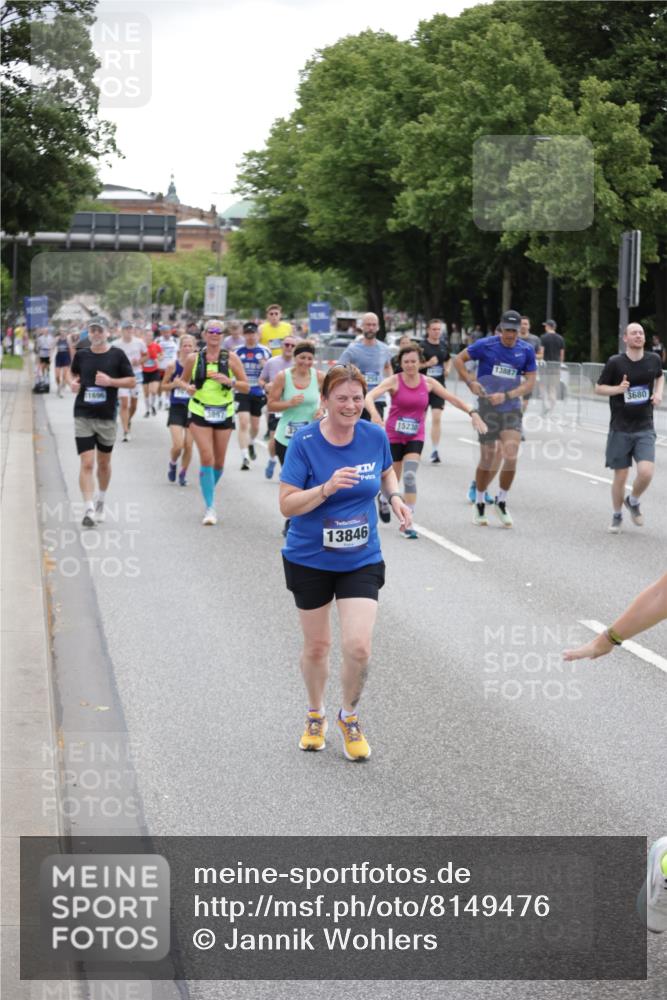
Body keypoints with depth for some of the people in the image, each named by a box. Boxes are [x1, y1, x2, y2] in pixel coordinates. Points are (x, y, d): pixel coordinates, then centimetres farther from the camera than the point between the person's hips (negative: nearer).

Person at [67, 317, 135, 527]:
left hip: (107, 417, 0)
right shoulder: (81, 355, 3)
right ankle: (88, 510, -13)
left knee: (104, 464, 15)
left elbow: (131, 381, 1)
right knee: (87, 464, -11)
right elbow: (73, 372, 22)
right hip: (83, 417, 0)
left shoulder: (117, 355, -2)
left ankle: (100, 501, 38)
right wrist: (72, 382, -1)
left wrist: (110, 381, -15)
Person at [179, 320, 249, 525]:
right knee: (206, 458, -14)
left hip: (224, 414, 1)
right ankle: (210, 507, -13)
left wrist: (229, 381, -18)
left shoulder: (231, 358, -1)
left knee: (219, 461, 9)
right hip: (200, 413, -1)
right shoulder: (193, 359, 0)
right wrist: (188, 387, -9)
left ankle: (209, 490, 38)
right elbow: (183, 380, 14)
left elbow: (246, 387, 0)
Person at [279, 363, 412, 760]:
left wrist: (395, 497, -3)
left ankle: (350, 718, 16)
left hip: (362, 560, 1)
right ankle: (316, 715, 39)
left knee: (359, 647, -11)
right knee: (317, 646, 12)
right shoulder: (305, 442, -15)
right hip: (310, 559, -1)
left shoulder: (375, 436, -5)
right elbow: (287, 504, -16)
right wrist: (327, 488, -30)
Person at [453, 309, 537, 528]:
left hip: (511, 407, 2)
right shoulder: (486, 345, -4)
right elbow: (459, 359, 6)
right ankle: (479, 504, 21)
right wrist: (471, 382, -7)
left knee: (511, 456, -13)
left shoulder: (526, 351, 2)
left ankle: (501, 502, 7)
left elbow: (530, 382, 2)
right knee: (489, 460, 1)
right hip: (488, 406, -2)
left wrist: (506, 395, -11)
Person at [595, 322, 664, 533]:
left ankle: (633, 502, 16)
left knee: (646, 472, -15)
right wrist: (618, 389, -18)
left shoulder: (653, 359, 1)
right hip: (620, 429, -2)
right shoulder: (615, 362, -8)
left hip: (645, 429, 2)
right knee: (620, 476, 3)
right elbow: (599, 388, 1)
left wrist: (659, 392, 4)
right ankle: (617, 516, 26)